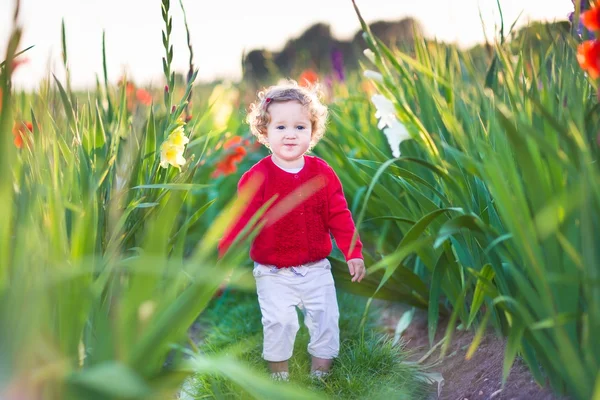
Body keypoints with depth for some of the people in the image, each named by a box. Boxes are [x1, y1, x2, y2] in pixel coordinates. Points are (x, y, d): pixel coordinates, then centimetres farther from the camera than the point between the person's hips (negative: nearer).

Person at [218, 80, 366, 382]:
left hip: (316, 268, 3)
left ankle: (321, 372, 27)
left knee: (326, 318, 7)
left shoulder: (323, 173, -3)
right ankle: (278, 372, 12)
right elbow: (240, 221, -11)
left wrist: (353, 252, -5)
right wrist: (225, 258, -17)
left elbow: (339, 215, 1)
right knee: (279, 321, -11)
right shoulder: (257, 178, -12)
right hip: (273, 273, -3)